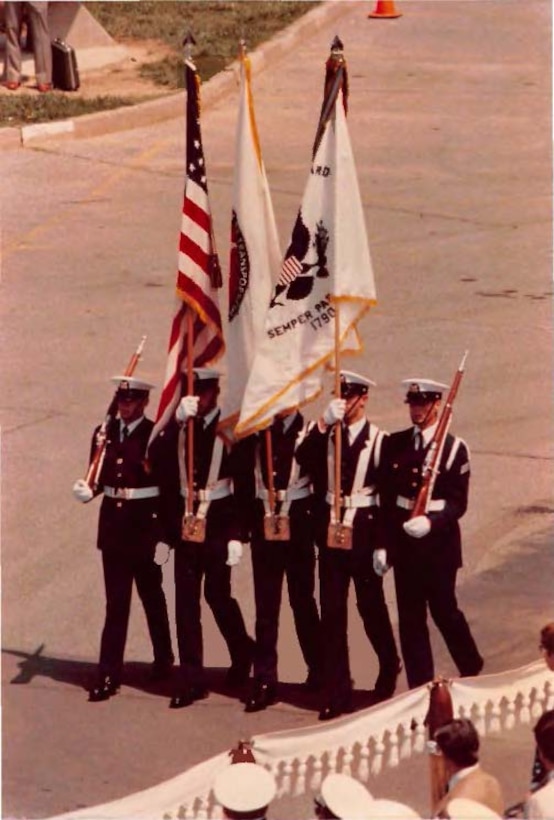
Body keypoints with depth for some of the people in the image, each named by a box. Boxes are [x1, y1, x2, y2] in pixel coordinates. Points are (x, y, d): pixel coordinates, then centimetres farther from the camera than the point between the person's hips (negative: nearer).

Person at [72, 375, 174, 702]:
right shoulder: (104, 434, 6)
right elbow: (100, 478, 11)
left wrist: (166, 531, -12)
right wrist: (87, 489, -12)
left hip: (146, 524, -4)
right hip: (113, 524, 4)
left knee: (152, 596, 12)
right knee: (116, 601, 4)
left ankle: (163, 659, 31)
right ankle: (109, 674, 3)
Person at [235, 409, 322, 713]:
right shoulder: (253, 435, 5)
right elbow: (243, 484, 7)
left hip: (299, 527, -2)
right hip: (263, 526, 2)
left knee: (302, 601, 10)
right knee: (265, 605, 2)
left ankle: (318, 668, 28)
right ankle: (264, 681, 5)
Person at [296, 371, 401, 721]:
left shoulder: (378, 440, -6)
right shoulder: (325, 436, 4)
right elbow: (303, 459, -15)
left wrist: (384, 544, -9)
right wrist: (323, 424, -26)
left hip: (364, 533, -3)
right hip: (331, 532, 3)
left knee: (371, 606, 11)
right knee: (332, 612, 3)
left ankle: (389, 666, 37)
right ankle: (337, 692, 7)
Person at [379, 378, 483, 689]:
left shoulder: (454, 448, -5)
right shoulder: (394, 444, 5)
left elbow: (458, 503, -8)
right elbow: (385, 497, 7)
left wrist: (431, 522, -25)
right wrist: (382, 544, 3)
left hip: (439, 541, -3)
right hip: (403, 541, 3)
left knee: (444, 611, 4)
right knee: (410, 617, 5)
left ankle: (472, 670, 27)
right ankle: (420, 685, 13)